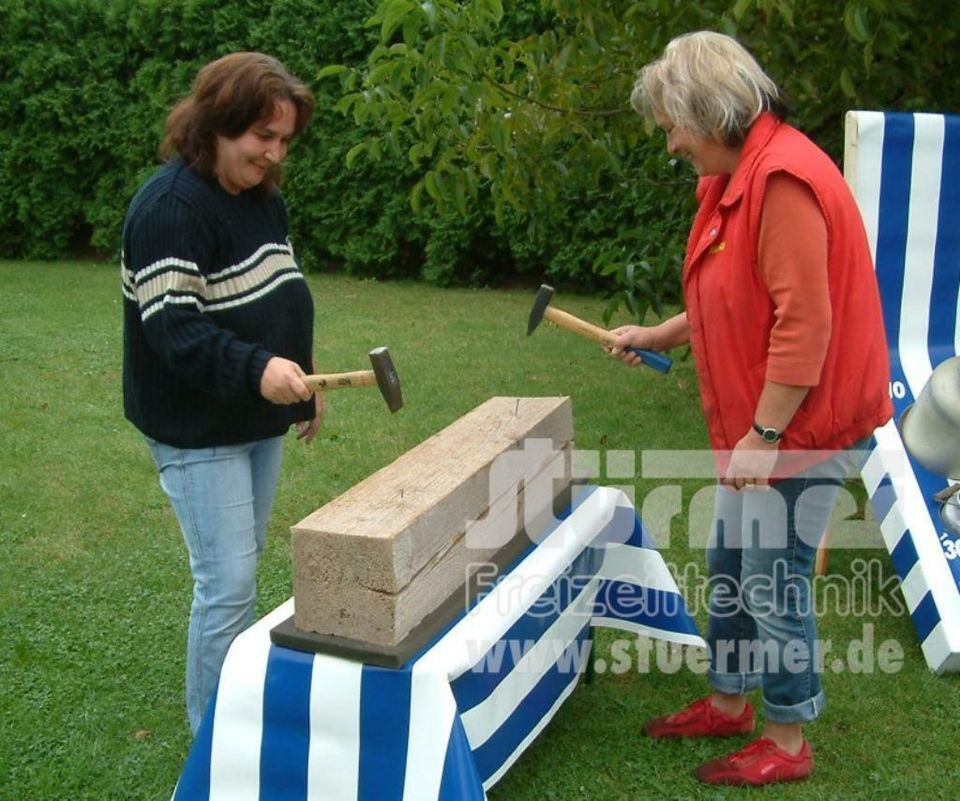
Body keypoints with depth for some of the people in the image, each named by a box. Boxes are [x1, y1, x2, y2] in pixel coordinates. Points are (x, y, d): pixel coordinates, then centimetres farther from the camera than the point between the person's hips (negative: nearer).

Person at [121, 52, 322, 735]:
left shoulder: (264, 198, 10)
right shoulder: (171, 206, -19)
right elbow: (171, 325, -26)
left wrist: (303, 382, 19)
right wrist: (256, 369, -38)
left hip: (261, 420, 9)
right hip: (199, 431, -9)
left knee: (242, 573, 18)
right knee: (227, 584, -5)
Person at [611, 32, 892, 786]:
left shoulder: (784, 178, -21)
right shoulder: (739, 177, 11)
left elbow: (804, 322, -25)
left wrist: (765, 434, -21)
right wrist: (657, 334, 17)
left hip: (799, 428, -10)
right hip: (755, 426, 10)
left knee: (774, 582, 2)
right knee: (729, 568, 18)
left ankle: (787, 740, 20)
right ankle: (730, 701, 35)